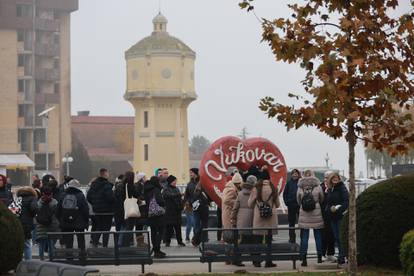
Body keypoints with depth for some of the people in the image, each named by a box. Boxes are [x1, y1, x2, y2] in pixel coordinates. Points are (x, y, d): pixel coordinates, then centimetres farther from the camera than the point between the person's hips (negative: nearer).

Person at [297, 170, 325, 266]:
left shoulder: (300, 187, -4)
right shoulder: (317, 186, -4)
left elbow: (298, 200, 5)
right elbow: (322, 199, 7)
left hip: (304, 214, 0)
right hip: (316, 213, 0)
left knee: (304, 237, 2)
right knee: (318, 236, 11)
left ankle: (304, 259, -5)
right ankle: (319, 257, 17)